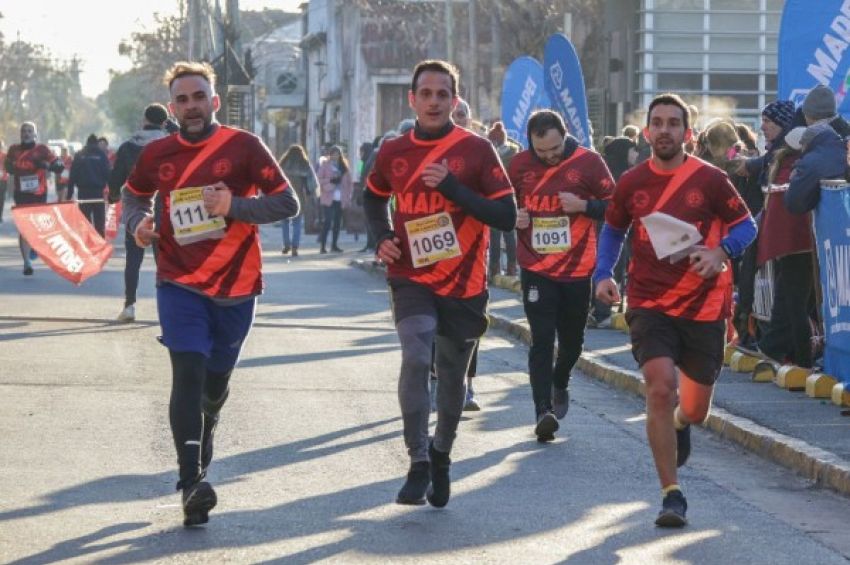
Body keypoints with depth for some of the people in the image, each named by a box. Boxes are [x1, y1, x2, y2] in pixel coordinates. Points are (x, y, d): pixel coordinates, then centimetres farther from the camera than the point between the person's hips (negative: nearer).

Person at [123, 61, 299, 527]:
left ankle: (203, 435, 49)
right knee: (189, 371, -19)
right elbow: (133, 194, 22)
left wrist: (234, 205, -21)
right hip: (179, 284, 0)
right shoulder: (157, 155, 3)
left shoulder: (244, 147, -6)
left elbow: (287, 203, -8)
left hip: (235, 288, 0)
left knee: (216, 382, 15)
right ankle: (192, 482, -26)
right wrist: (137, 222, 0)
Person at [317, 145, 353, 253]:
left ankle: (334, 245, 14)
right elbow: (319, 179, -4)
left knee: (337, 222, 6)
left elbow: (348, 182, 14)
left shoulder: (344, 166, 12)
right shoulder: (325, 165, 2)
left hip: (340, 198, 4)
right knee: (328, 221, -10)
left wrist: (348, 196, 6)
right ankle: (323, 246, -10)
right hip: (328, 198, -4)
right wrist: (330, 181, -17)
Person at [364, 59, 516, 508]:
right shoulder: (393, 153, 4)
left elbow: (506, 216, -11)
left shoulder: (476, 150, -6)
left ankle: (441, 455, 36)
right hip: (412, 279, 0)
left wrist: (451, 186, -19)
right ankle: (418, 463, -17)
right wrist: (382, 237, 6)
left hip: (464, 283, 0)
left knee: (452, 376, 11)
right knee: (416, 358, -23)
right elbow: (375, 197, 25)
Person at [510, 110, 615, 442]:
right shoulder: (520, 165, 1)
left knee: (571, 340, 14)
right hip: (536, 269, 0)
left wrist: (583, 206, -19)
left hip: (578, 268, 0)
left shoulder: (588, 162, -6)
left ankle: (559, 385, 43)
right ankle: (543, 411, -12)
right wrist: (514, 218, -7)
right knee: (541, 341, -8)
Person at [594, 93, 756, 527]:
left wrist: (719, 252, -18)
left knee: (696, 407, 11)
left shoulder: (709, 180, -5)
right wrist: (603, 274, 3)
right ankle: (671, 493, -11)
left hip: (703, 305, 0)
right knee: (660, 386, -21)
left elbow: (746, 226, 1)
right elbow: (612, 230, 18)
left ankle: (680, 422, 53)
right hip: (649, 303, 0)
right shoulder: (632, 183, 1)